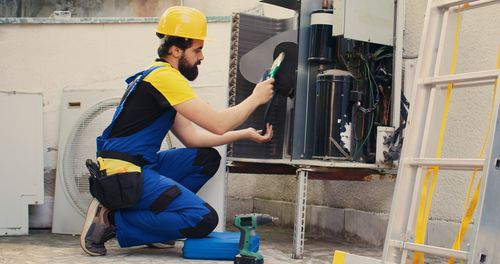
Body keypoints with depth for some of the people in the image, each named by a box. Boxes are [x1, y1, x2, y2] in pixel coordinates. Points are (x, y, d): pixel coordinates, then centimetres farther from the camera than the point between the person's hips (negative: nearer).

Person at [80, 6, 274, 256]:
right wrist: (255, 98, 1)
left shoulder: (159, 77, 18)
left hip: (140, 167, 10)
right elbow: (218, 124, -14)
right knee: (204, 220, -16)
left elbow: (191, 136, 15)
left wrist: (245, 134, 12)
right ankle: (111, 220, -9)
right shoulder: (164, 76, -13)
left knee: (207, 158, 14)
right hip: (122, 172, -10)